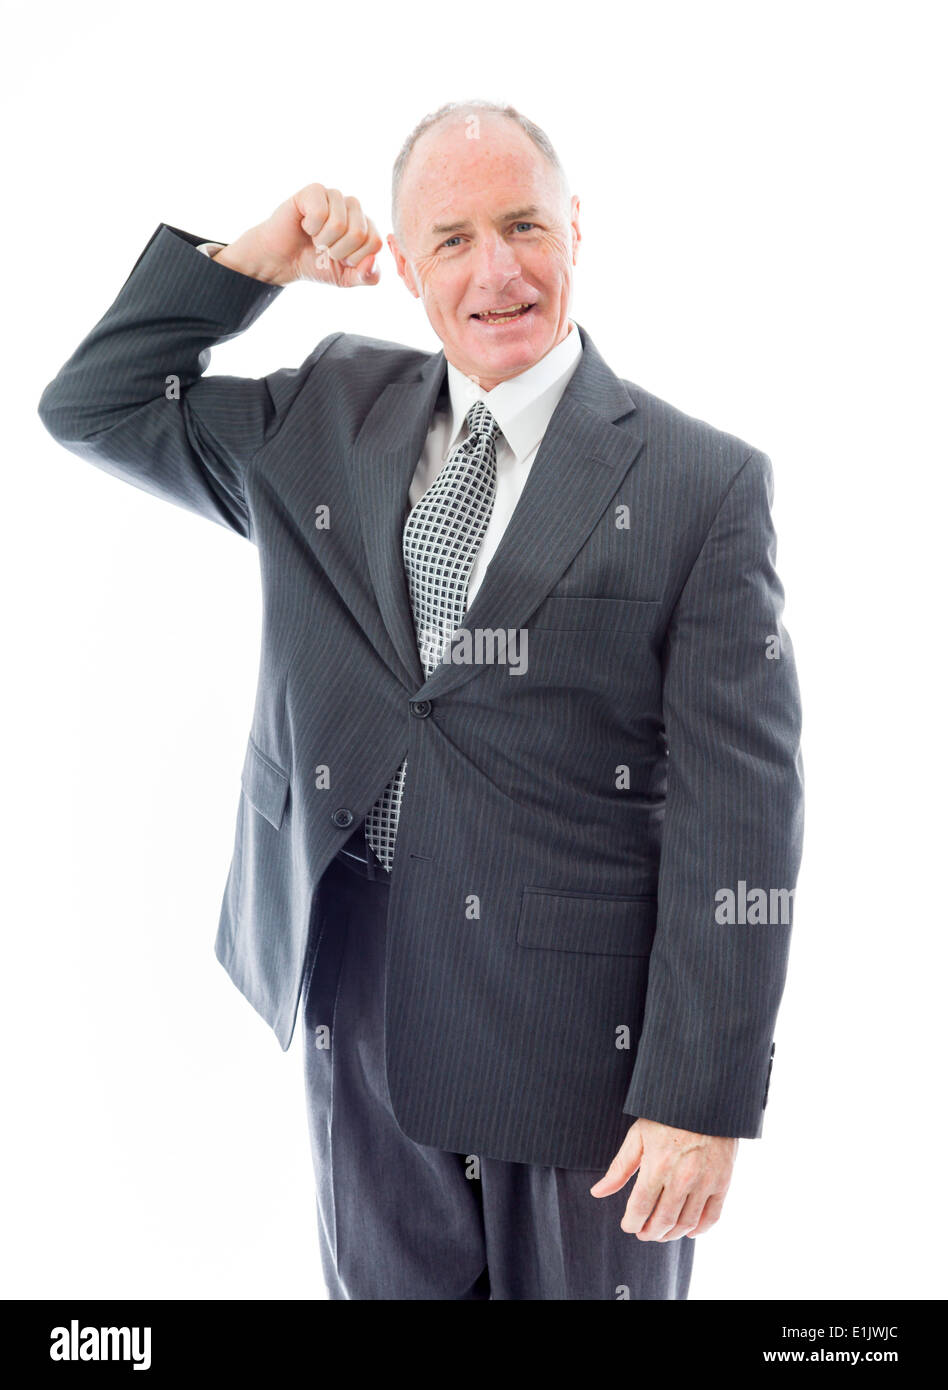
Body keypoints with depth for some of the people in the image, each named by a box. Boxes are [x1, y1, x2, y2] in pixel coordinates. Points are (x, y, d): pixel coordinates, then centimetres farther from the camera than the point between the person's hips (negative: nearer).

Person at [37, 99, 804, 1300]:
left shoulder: (703, 482, -10)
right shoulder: (326, 415, 4)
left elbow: (738, 813, -12)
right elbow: (95, 407, 10)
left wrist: (702, 1098, -14)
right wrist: (253, 260, -3)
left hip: (579, 1022, -3)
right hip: (355, 996, 4)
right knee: (385, 1282, 21)